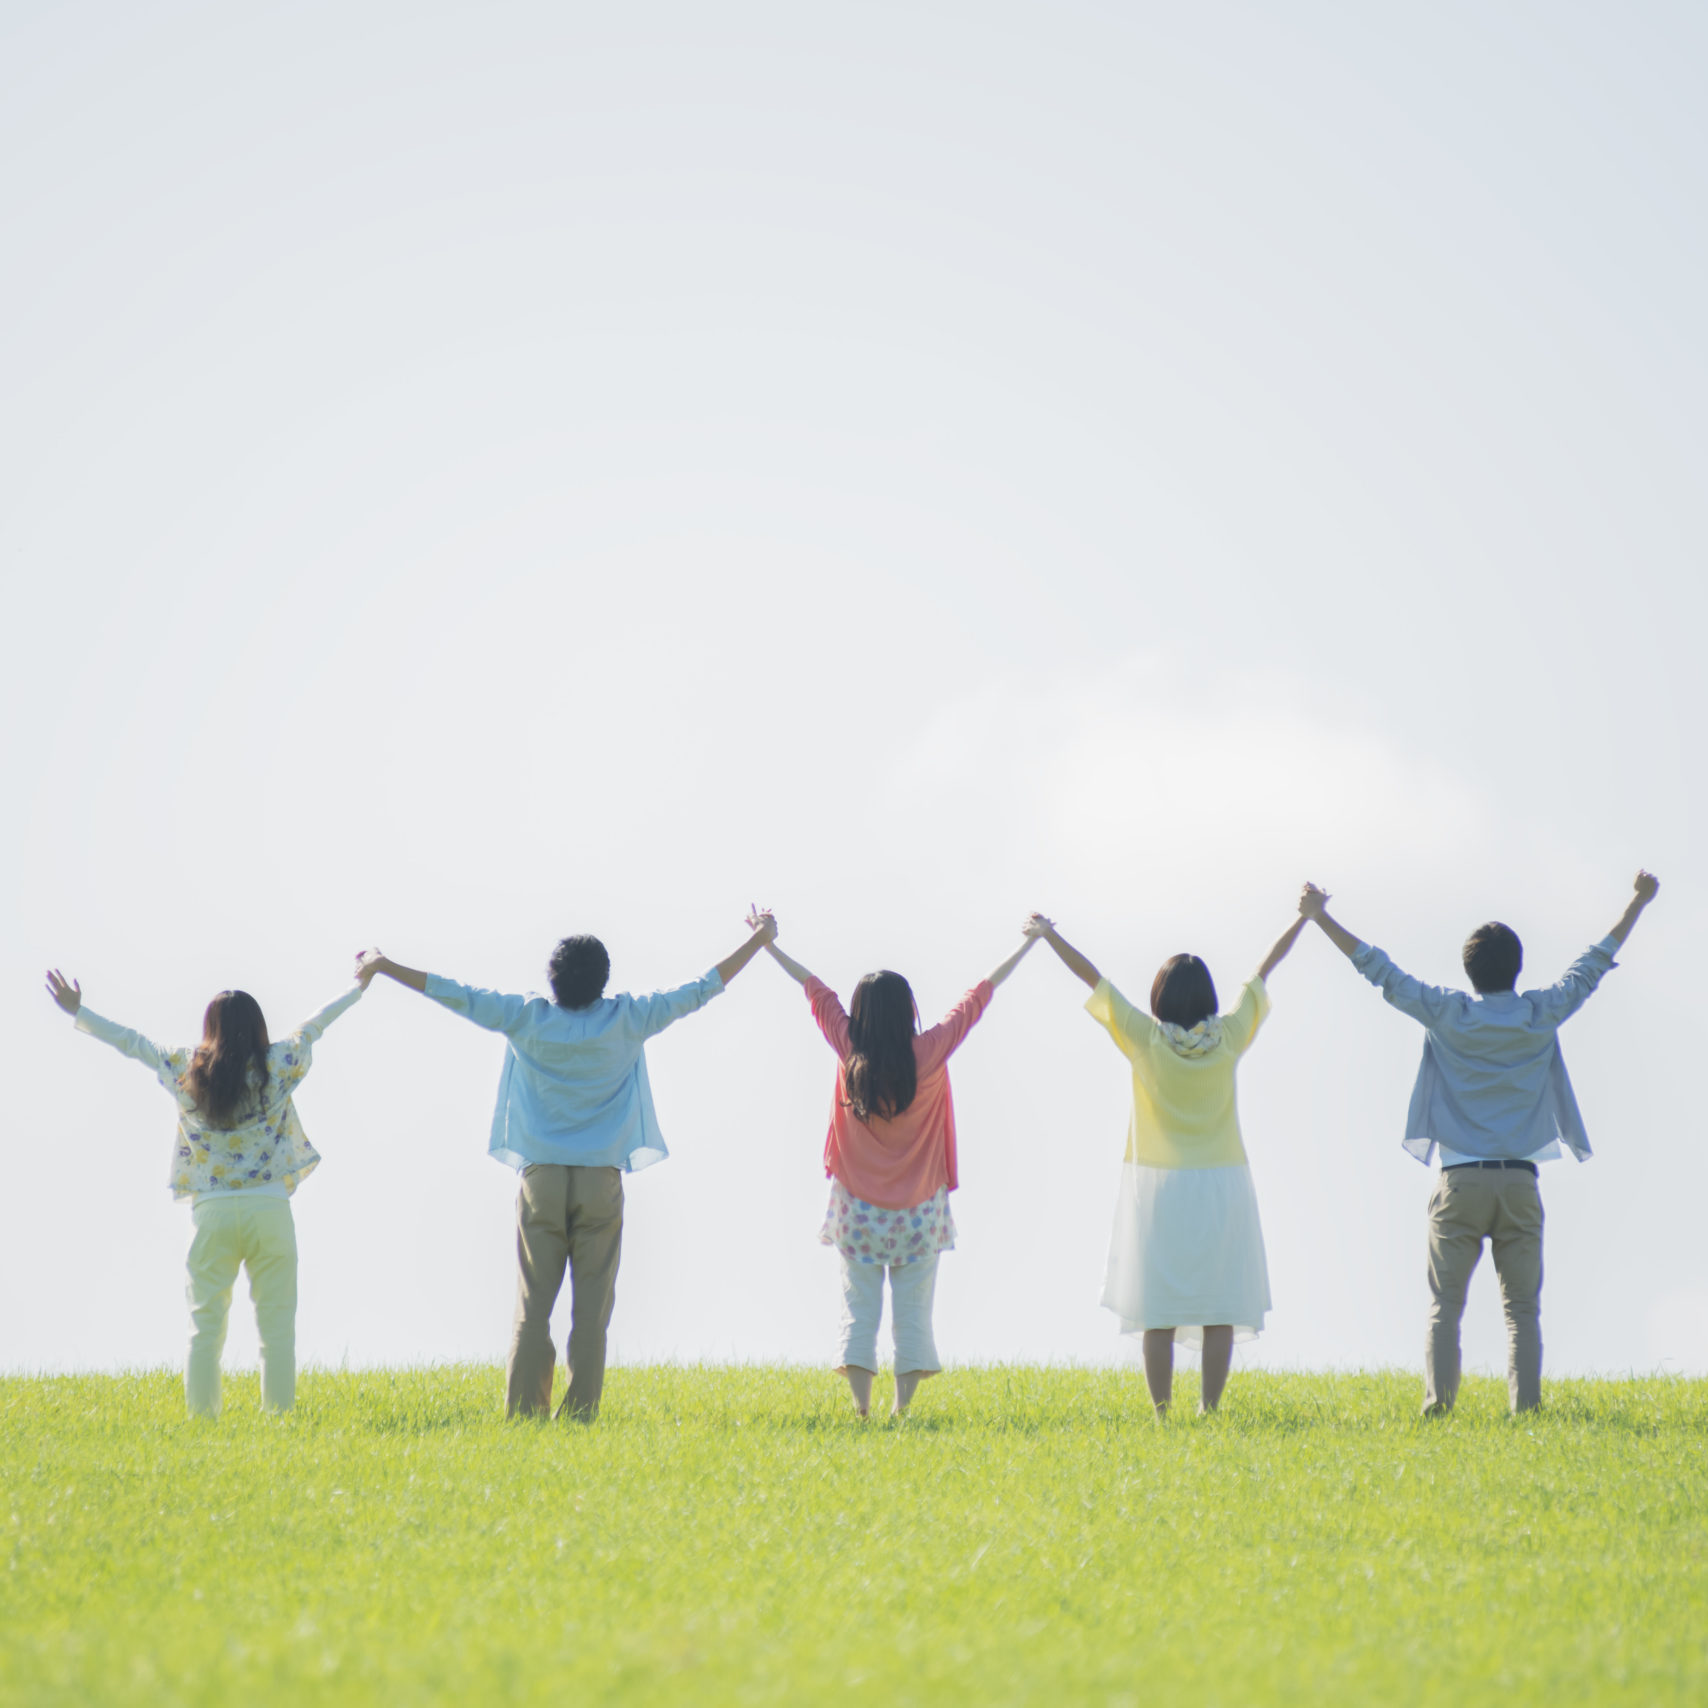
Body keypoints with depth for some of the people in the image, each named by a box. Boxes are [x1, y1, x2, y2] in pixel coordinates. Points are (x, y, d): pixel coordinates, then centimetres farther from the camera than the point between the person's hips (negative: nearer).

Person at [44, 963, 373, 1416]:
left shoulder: (185, 1071, 3)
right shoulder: (277, 1068, 2)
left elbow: (128, 1042, 15)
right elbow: (313, 1027, 17)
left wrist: (78, 1012, 29)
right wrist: (358, 988, 33)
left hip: (212, 1210, 1)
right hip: (270, 1209, -1)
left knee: (205, 1327, 5)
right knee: (276, 1328, 2)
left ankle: (202, 1421, 0)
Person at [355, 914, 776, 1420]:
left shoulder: (526, 1019, -1)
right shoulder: (626, 1020, -1)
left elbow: (454, 994, 4)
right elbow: (701, 990, 7)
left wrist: (383, 965, 15)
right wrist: (759, 940, 18)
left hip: (541, 1180, 1)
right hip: (601, 1180, 0)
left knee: (532, 1305, 1)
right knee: (591, 1309, 0)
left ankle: (522, 1414, -2)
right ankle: (580, 1415, -2)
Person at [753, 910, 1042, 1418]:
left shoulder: (850, 1052, -7)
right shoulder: (929, 1053, -10)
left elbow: (815, 990, 5)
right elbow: (980, 995, 0)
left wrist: (768, 944, 15)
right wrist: (1028, 943, 9)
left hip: (858, 1210, 1)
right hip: (918, 1211, -1)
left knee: (858, 1309, 4)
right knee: (913, 1313, 4)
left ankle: (861, 1408, -4)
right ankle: (902, 1409, 0)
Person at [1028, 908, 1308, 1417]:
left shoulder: (1146, 1039, -7)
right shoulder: (1229, 1038, -1)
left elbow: (1092, 976, 0)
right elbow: (1264, 970, 11)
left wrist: (1048, 935, 9)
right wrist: (1305, 918, 23)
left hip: (1159, 1185, -1)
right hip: (1222, 1183, 1)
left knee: (1158, 1312, 1)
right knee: (1219, 1307, 2)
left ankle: (1161, 1413, -1)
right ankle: (1209, 1410, -1)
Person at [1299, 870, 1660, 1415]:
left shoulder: (1448, 1014, -1)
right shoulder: (1542, 1015, 2)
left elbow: (1380, 971, 3)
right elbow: (1594, 964, 14)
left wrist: (1320, 917, 10)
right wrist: (1639, 902, 25)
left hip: (1460, 1181, -1)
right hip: (1520, 1182, 1)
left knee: (1445, 1304, 2)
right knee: (1522, 1308, 3)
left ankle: (1438, 1405, -9)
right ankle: (1525, 1409, -5)